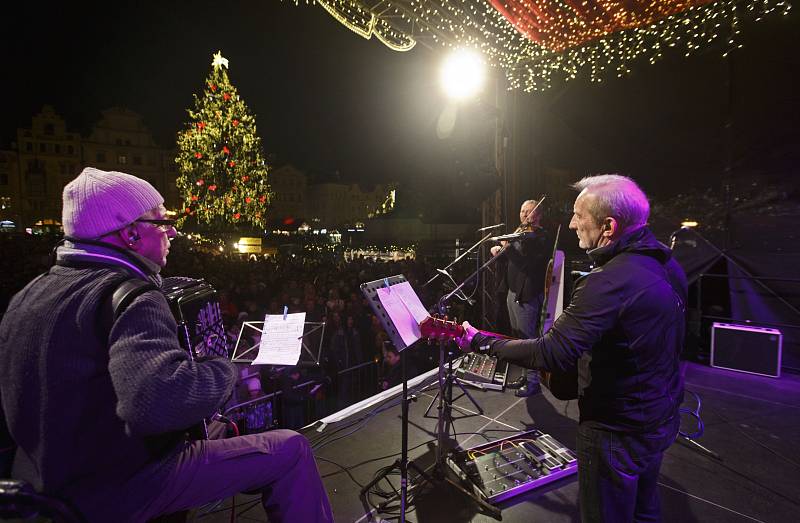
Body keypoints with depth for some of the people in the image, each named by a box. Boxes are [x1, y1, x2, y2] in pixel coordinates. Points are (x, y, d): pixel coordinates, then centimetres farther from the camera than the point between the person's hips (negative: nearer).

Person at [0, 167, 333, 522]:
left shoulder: (32, 293, 3)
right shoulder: (130, 296, -26)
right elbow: (162, 400, -43)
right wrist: (224, 369, -25)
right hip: (116, 491, -9)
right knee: (290, 449, -7)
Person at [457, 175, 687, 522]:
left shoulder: (608, 283, -32)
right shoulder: (666, 264, -1)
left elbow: (551, 353, -33)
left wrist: (480, 342, -23)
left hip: (619, 432, -8)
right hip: (663, 418, 9)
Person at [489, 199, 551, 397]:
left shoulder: (542, 238, -11)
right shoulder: (519, 233, 14)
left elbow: (531, 265, -24)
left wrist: (509, 249, -26)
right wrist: (500, 250, 4)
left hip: (527, 295, -9)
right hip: (513, 291, 9)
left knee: (528, 337, -1)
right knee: (518, 336, 17)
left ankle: (533, 381, 13)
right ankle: (526, 375, 31)